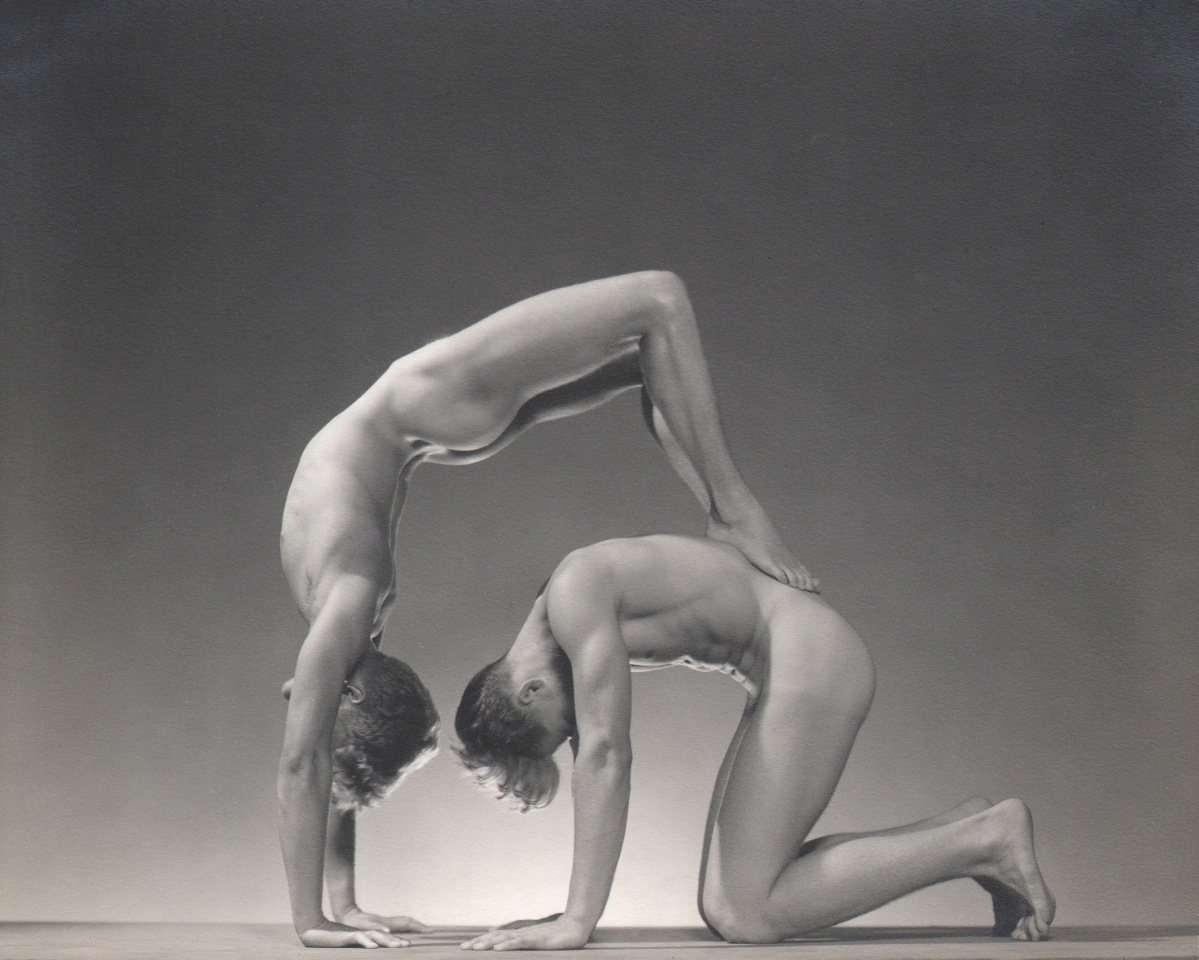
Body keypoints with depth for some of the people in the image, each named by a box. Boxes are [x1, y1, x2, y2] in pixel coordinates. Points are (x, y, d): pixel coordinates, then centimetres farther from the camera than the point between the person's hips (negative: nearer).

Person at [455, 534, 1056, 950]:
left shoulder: (577, 593, -16)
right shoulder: (555, 623, 12)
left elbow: (605, 755, -21)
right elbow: (597, 764, 17)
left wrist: (578, 919, -21)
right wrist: (573, 912, 16)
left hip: (811, 657, -10)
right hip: (784, 679, 10)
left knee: (743, 914, -14)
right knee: (720, 906, 6)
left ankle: (983, 841, -8)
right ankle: (962, 830, 8)